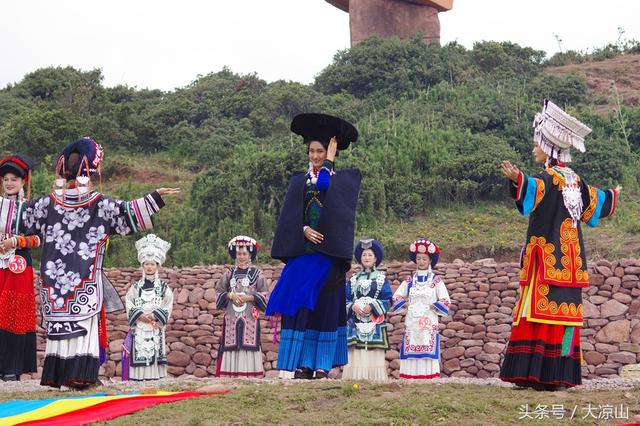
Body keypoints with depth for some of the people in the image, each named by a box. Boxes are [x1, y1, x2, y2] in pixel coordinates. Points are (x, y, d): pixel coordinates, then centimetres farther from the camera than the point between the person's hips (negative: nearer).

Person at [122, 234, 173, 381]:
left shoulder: (164, 287, 8)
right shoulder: (135, 286, 11)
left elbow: (167, 308, 0)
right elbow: (128, 303, 1)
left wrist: (153, 315, -12)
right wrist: (140, 315, -13)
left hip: (156, 330, 0)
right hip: (139, 329, 0)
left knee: (155, 356, -6)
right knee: (139, 356, -7)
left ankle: (154, 379, -3)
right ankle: (138, 380, -5)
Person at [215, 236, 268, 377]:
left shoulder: (257, 274, 7)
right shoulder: (230, 273, 14)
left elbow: (264, 295, 2)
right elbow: (219, 291, 11)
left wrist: (248, 297, -10)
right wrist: (230, 295, -7)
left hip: (250, 317, -2)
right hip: (231, 317, 2)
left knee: (249, 343, -9)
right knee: (231, 343, -5)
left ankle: (250, 374, -10)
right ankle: (231, 374, -5)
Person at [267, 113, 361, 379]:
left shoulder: (343, 179, 7)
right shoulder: (298, 181, 16)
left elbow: (325, 185, -17)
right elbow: (289, 217, 5)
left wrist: (328, 162, -4)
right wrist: (304, 230, -13)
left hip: (327, 254, -2)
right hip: (301, 252, 3)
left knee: (325, 307, -3)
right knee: (299, 306, -4)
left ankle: (323, 364, 1)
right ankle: (303, 364, -2)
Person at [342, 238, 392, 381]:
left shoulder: (382, 279, 8)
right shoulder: (353, 279, 14)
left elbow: (387, 300, 0)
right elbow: (346, 299, 9)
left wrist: (372, 306, -13)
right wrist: (353, 306, -11)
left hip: (375, 323, -2)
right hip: (356, 323, 2)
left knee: (374, 352, -8)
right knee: (356, 353, -5)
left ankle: (374, 379, -7)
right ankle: (355, 379, -3)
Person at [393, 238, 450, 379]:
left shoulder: (436, 280, 4)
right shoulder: (409, 281, 11)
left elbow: (445, 302, 0)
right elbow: (396, 297, 13)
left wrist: (430, 306, -9)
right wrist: (407, 304, -3)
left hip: (429, 323, -2)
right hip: (411, 322, 2)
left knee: (428, 352, -7)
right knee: (411, 354, -3)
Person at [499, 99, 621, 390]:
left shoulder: (549, 178, -10)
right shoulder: (575, 180, 13)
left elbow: (536, 190, -34)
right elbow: (592, 205, 30)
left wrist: (518, 180, -53)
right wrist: (611, 197, 52)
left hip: (547, 260, -8)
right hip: (569, 260, 8)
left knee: (544, 311, -9)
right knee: (565, 310, 7)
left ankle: (540, 374, -12)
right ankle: (562, 375, 9)